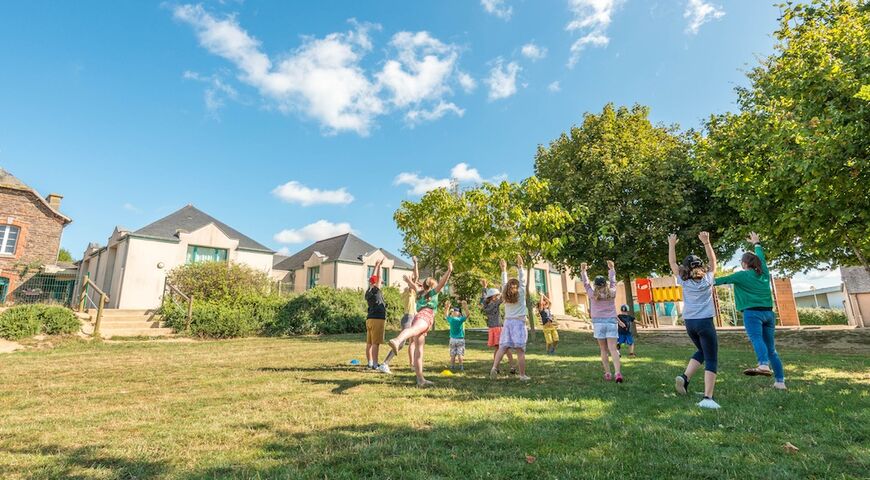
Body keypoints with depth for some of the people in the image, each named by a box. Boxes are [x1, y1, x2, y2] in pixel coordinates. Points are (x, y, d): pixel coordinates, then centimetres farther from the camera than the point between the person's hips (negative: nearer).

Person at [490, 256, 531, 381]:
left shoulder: (505, 295, 9)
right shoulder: (521, 293, 1)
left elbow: (504, 283, 21)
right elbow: (522, 280, 6)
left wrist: (504, 269, 28)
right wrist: (520, 266, 9)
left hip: (507, 322, 3)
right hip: (519, 323, -3)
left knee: (502, 347, -2)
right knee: (520, 350, -2)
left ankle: (494, 367, -20)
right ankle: (522, 375, 1)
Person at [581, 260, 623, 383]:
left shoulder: (593, 294, -1)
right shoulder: (612, 293, 3)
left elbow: (586, 283, 13)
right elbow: (613, 281, 18)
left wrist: (583, 270, 25)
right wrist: (611, 268, 32)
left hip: (598, 322, -1)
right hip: (611, 322, 1)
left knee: (604, 350, 8)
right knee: (612, 349, -6)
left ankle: (607, 374, 8)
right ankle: (618, 373, -19)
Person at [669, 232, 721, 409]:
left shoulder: (683, 281, 3)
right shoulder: (707, 279, 1)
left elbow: (672, 263, 13)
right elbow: (712, 261, 14)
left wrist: (672, 244, 15)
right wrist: (706, 242, 10)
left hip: (689, 323, 3)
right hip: (705, 322, -3)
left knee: (701, 351, 24)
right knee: (711, 360, 0)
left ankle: (685, 377, 6)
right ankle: (707, 398, -9)